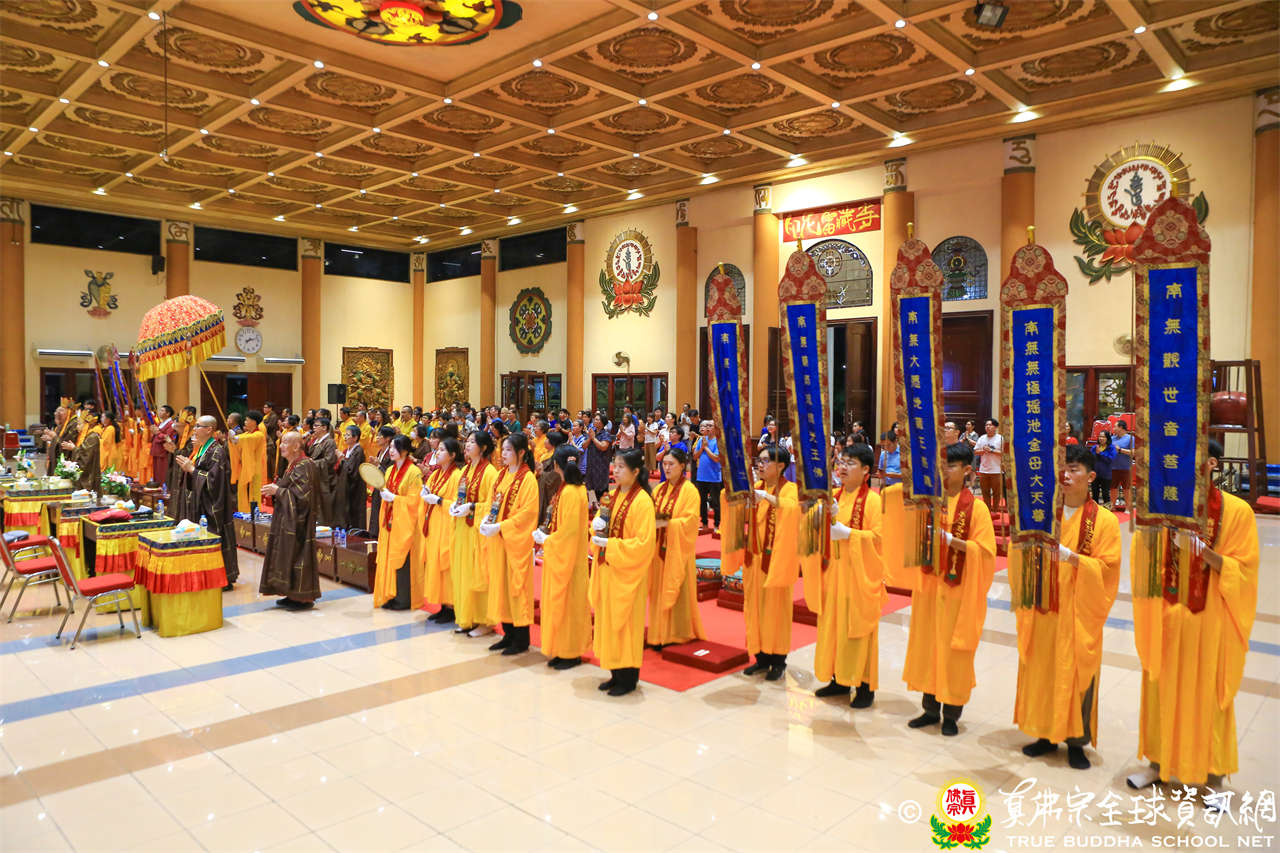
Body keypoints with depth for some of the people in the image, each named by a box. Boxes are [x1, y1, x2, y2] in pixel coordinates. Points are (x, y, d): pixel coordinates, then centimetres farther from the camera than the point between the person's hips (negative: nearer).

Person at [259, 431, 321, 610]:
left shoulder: (304, 466, -17)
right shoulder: (292, 465, 13)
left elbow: (301, 495, -21)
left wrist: (277, 490, -15)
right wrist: (274, 490, 4)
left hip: (298, 521, -10)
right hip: (289, 519, 10)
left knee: (297, 554, -6)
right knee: (289, 555, 12)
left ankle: (304, 598, 1)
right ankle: (294, 595, 19)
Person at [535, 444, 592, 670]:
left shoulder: (570, 493, -22)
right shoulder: (576, 488, 7)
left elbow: (570, 529, -23)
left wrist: (546, 540, -10)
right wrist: (547, 537, 7)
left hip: (566, 556, -9)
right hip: (560, 554, 9)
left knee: (566, 602, 2)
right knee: (559, 601, 15)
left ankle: (571, 653, 14)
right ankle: (562, 649, 25)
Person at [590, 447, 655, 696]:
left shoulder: (642, 501, -16)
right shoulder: (613, 496, 8)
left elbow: (644, 543, -20)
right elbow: (603, 526, 18)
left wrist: (610, 545, -21)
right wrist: (597, 526, -5)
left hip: (626, 572, -8)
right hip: (607, 568, 8)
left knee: (624, 622, 0)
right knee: (607, 620, 12)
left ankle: (628, 678, 14)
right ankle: (616, 673, 24)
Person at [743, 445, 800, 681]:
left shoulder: (789, 489, -8)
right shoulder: (756, 487, 7)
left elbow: (794, 507, -29)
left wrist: (766, 496, -35)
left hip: (777, 558, -5)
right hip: (755, 557, 5)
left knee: (776, 607, 3)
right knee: (755, 605, 9)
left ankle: (778, 661, 15)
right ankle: (762, 657, 22)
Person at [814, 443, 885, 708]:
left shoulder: (873, 500, -11)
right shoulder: (833, 496, 9)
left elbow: (880, 536, -18)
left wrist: (847, 533, -23)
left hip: (860, 574, -6)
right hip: (834, 571, 7)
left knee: (858, 626, -1)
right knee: (834, 623, 11)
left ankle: (865, 686, 11)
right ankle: (839, 679, 24)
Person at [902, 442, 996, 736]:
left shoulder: (975, 507, -8)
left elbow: (985, 549, -11)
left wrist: (950, 539, -22)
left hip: (958, 588, -5)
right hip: (929, 583, 5)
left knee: (953, 649, 2)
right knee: (926, 644, 10)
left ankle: (951, 714, 17)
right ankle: (931, 708, 24)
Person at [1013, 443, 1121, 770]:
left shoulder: (1105, 521, -3)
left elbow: (1107, 568, -9)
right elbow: (1019, 553, 5)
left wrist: (1071, 557, -23)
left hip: (1078, 613, -3)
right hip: (1042, 608, 3)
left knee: (1076, 673, 2)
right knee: (1040, 670, 9)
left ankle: (1076, 741, 18)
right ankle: (1046, 734, 23)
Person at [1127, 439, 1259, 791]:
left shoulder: (1236, 511, -8)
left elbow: (1243, 571, -9)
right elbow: (1144, 563, -1)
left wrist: (1205, 551, -25)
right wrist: (1148, 532, -19)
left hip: (1210, 622, -2)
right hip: (1167, 617, 3)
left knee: (1208, 695, 8)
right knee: (1162, 690, 11)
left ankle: (1214, 776, 25)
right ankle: (1159, 762, 28)